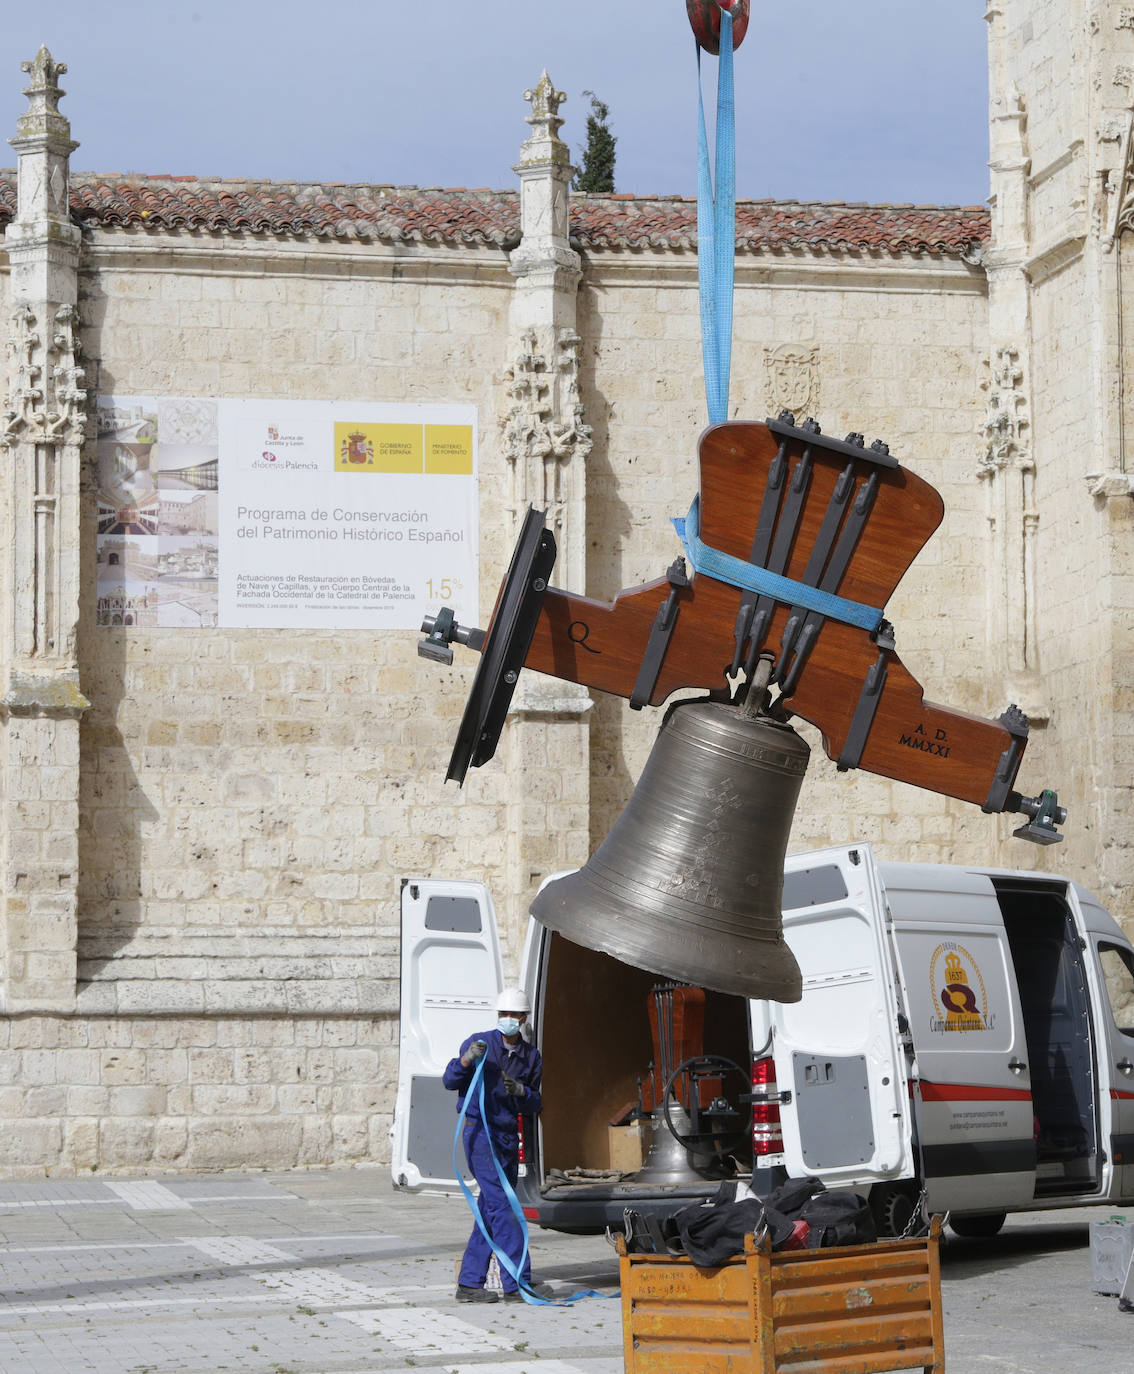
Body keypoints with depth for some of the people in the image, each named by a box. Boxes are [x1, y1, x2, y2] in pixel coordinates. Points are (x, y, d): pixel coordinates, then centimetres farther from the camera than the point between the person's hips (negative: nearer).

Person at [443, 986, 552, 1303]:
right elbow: (449, 1081, -2)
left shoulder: (531, 1057, 11)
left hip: (508, 1137, 6)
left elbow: (535, 1105, 12)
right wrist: (466, 1060, -21)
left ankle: (469, 1283, 12)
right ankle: (518, 1282, -18)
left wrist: (521, 1092, -10)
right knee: (501, 1206, -14)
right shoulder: (481, 1042, -3)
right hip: (480, 1131, -6)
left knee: (490, 1213, 7)